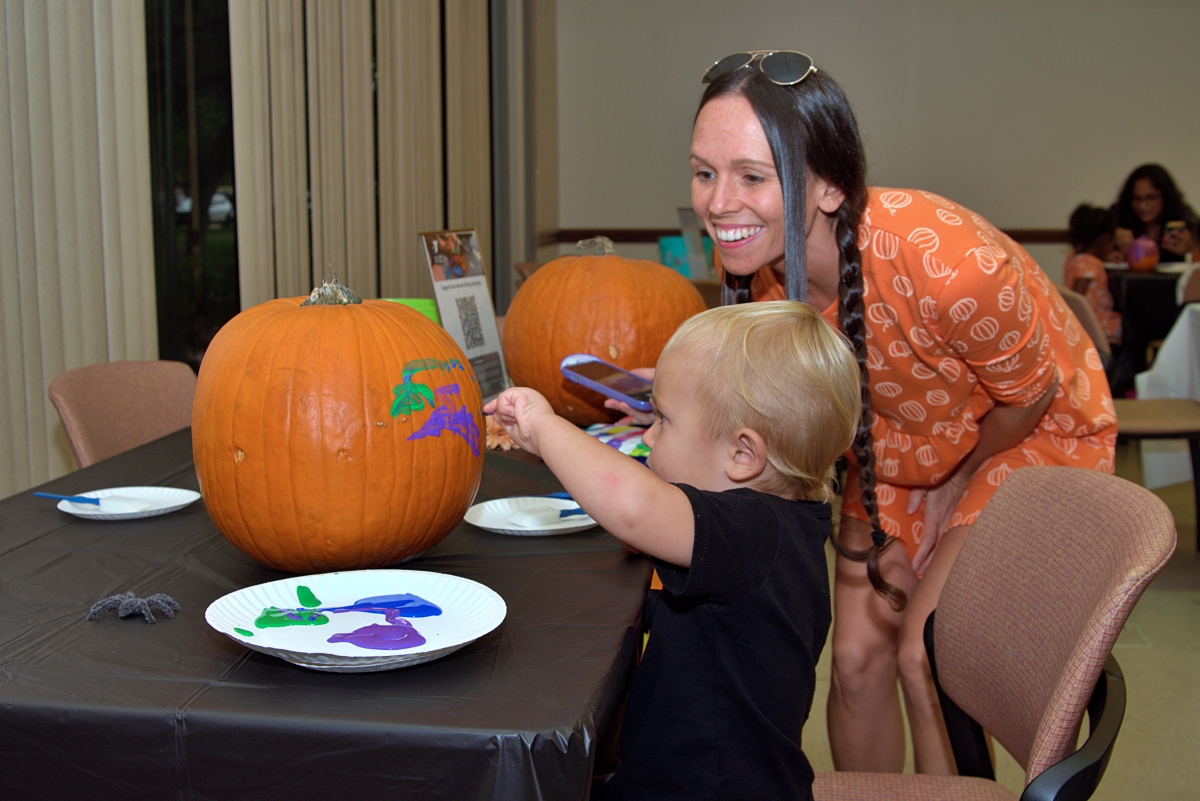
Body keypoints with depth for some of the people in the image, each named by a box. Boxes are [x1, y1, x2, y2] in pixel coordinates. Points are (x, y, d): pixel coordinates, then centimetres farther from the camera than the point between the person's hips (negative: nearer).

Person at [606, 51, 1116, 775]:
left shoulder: (945, 264, -40)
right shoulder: (755, 263, -22)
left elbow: (1032, 393, -19)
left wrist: (954, 491, -6)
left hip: (1030, 437, -5)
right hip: (898, 445, 5)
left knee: (927, 660, -13)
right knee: (857, 653, 2)